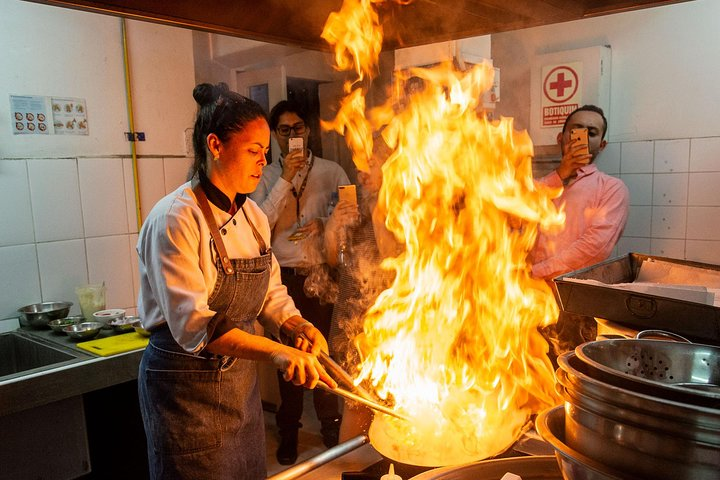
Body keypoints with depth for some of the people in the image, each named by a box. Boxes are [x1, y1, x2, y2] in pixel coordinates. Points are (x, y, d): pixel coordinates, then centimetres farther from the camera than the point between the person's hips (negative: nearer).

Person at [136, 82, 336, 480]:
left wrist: (297, 328, -12)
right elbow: (193, 323, -27)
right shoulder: (175, 219, -20)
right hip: (187, 384, -7)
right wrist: (275, 352, -38)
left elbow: (271, 294, 8)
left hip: (241, 376, 7)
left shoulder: (252, 215, 4)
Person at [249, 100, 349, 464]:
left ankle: (332, 427, 25)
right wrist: (285, 179, -13)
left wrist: (323, 223, -18)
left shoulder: (331, 171, 3)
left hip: (321, 274, -1)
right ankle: (288, 430, 27)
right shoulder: (266, 177, 5)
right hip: (284, 276, 1)